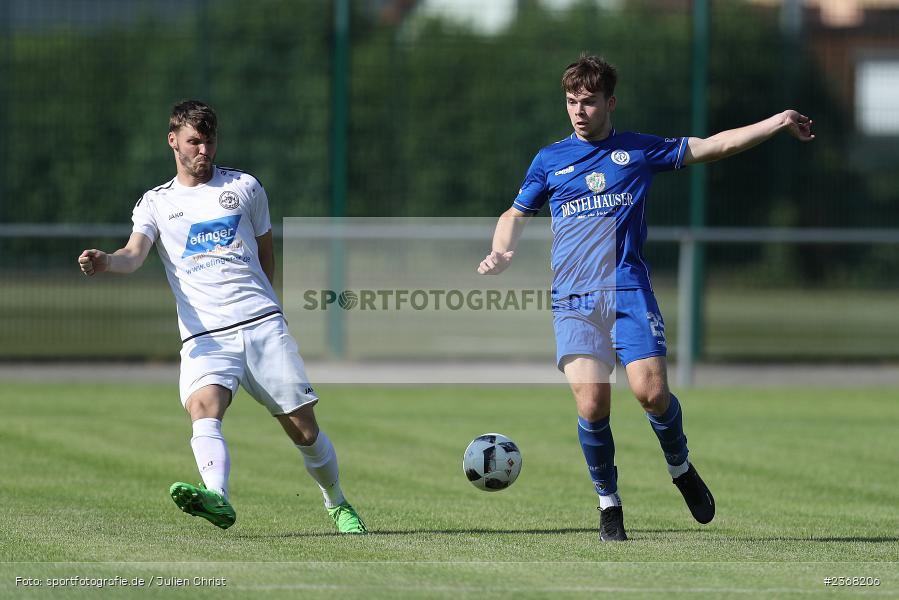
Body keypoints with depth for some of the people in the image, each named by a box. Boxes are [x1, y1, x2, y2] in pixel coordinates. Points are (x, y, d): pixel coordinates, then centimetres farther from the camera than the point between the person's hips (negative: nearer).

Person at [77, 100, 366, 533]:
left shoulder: (244, 187, 13)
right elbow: (134, 255, -7)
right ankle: (218, 499, -50)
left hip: (263, 326, 1)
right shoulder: (156, 203, 10)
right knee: (203, 409, -30)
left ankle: (337, 505, 24)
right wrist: (105, 262, -28)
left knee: (303, 429, 0)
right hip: (203, 336, -1)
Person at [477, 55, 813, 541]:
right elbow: (516, 215, 23)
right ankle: (608, 501, 4)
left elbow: (716, 145, 13)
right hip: (573, 300, 0)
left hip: (629, 292, 0)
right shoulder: (550, 160, 12)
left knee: (651, 392, -15)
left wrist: (777, 122, 6)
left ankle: (680, 467, 15)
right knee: (591, 402, -15)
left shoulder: (639, 151, 11)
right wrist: (501, 252, 2)